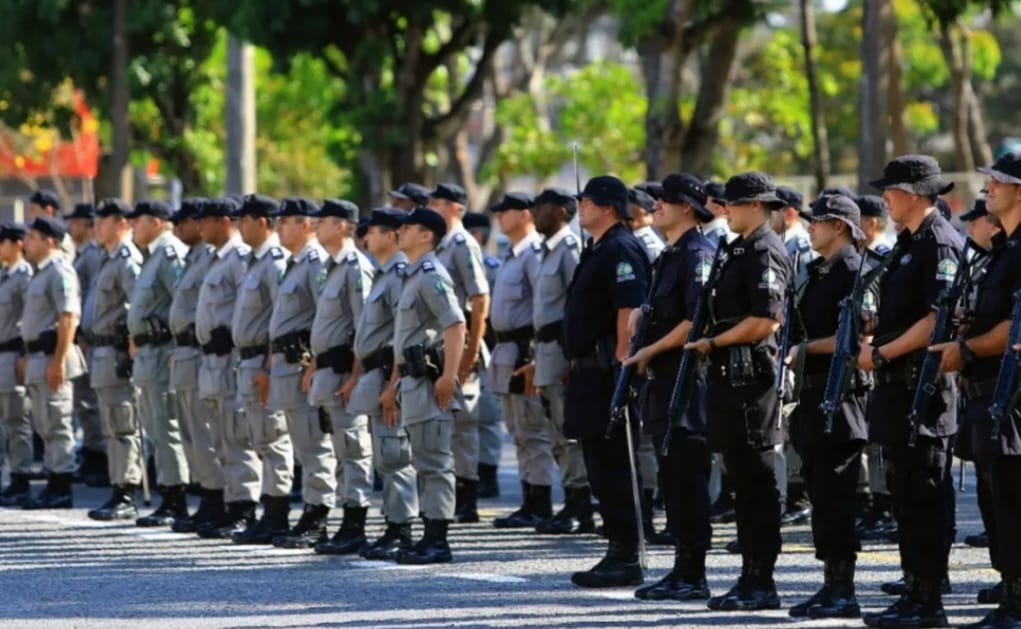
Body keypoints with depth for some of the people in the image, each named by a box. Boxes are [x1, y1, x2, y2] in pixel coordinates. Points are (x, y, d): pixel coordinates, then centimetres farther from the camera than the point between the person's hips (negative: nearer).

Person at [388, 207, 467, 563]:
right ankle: (430, 538, 14)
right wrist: (393, 385, 25)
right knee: (425, 462, 11)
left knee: (434, 461, -10)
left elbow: (456, 324, -22)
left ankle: (438, 541, -11)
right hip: (413, 380, 10)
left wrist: (449, 376, -27)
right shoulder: (411, 277, 20)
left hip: (430, 380, -10)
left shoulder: (431, 276, -11)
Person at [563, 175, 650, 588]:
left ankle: (627, 559, -7)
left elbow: (630, 311, -22)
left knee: (615, 468, -9)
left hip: (608, 372, -11)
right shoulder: (598, 251, 19)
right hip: (589, 373, 11)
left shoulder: (621, 251, -13)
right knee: (601, 466, 12)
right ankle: (617, 552, 17)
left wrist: (621, 367, -26)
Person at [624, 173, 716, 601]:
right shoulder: (669, 256, 18)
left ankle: (694, 576, -5)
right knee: (673, 479, 11)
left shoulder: (698, 254, -12)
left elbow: (697, 319, -21)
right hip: (664, 380, 10)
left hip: (688, 379, -10)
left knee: (688, 479, -7)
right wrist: (644, 354, 12)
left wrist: (651, 350, -14)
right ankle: (682, 570, 15)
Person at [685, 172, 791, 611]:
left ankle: (761, 584, -5)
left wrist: (713, 343, -13)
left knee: (756, 480, -7)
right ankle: (751, 578, 17)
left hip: (751, 374, -10)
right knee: (744, 480, 12)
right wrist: (714, 347, 12)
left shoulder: (765, 253, -13)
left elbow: (765, 321, -21)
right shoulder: (742, 249, 17)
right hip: (732, 376, 10)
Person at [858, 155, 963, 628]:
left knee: (926, 496, -6)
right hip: (898, 387, 10)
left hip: (924, 387, -10)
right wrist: (873, 343, 8)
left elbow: (939, 318, -21)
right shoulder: (909, 244, 17)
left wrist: (883, 353, -17)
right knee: (906, 494, 12)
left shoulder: (940, 244, -13)